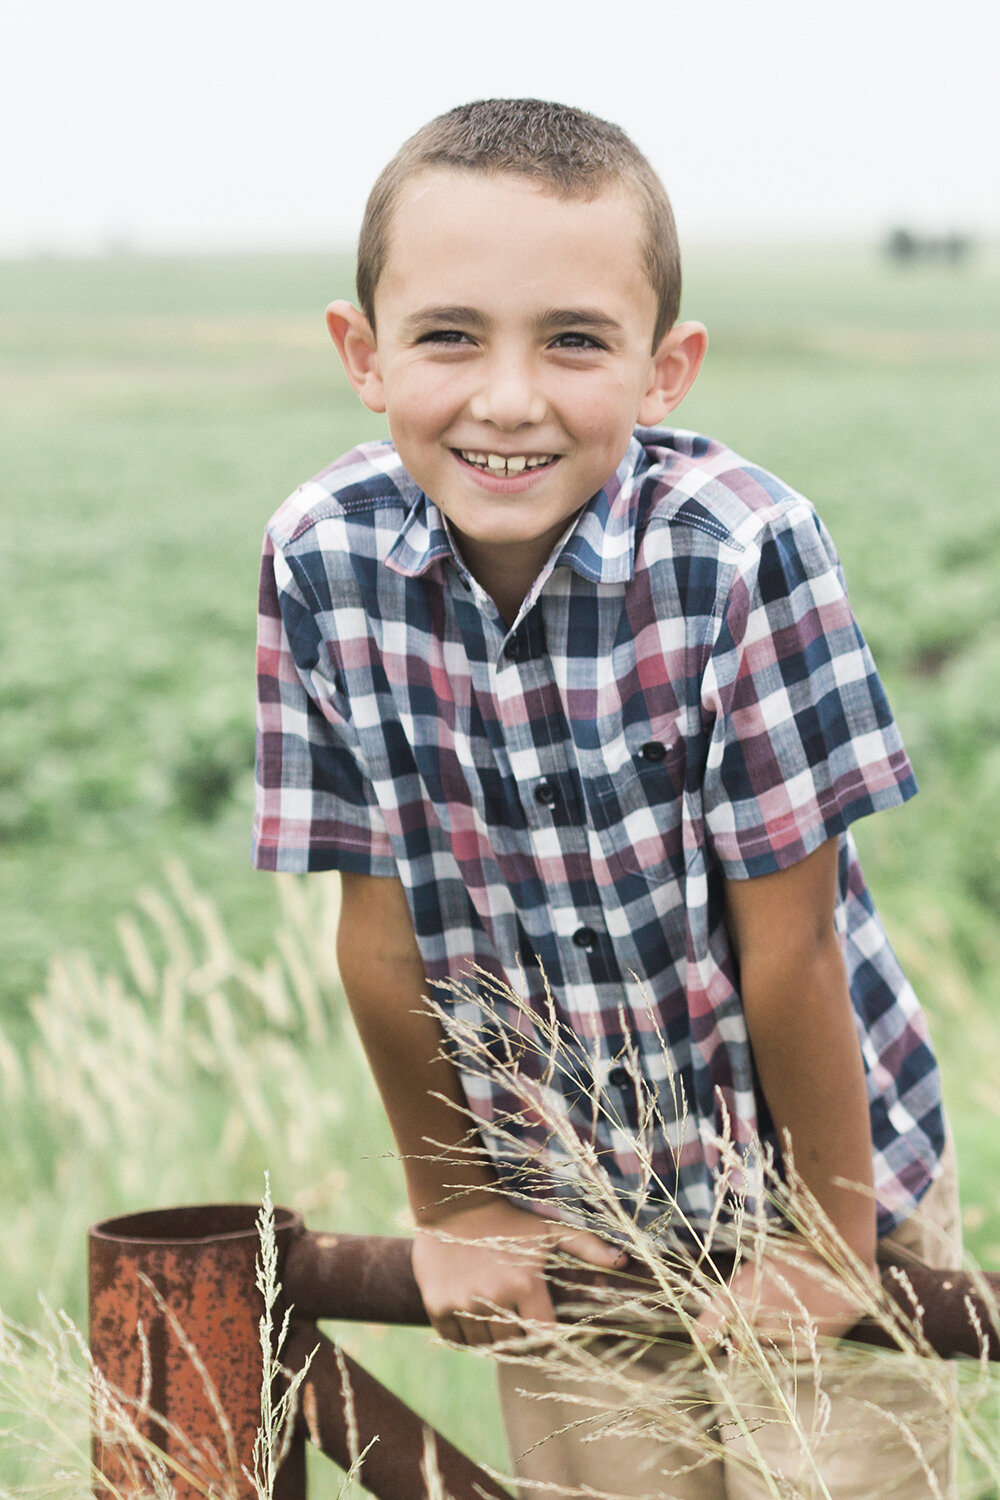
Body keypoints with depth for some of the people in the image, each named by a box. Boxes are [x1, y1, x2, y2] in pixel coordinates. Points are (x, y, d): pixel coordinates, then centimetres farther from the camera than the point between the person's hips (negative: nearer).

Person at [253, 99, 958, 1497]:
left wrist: (829, 1239, -12)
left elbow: (787, 939, -19)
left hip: (803, 1156, -2)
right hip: (562, 1213, 2)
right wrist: (450, 1205, 1)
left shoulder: (741, 551, -26)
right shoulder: (323, 561, -17)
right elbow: (377, 925, -8)